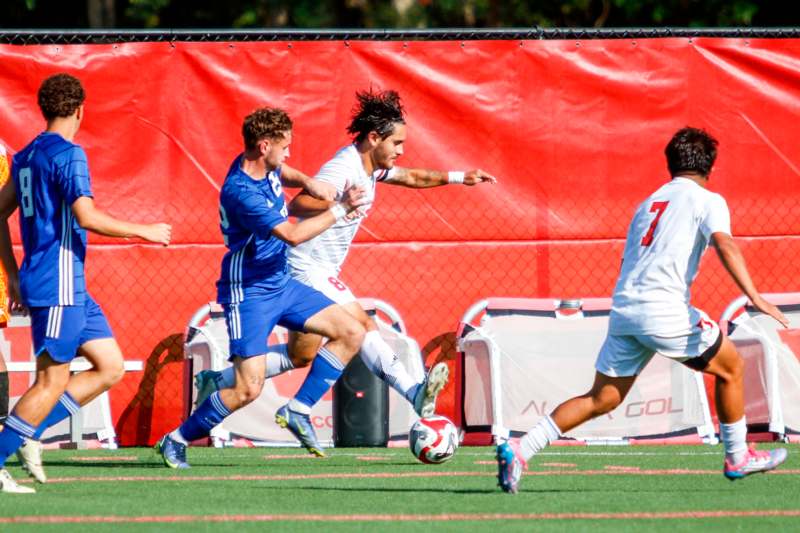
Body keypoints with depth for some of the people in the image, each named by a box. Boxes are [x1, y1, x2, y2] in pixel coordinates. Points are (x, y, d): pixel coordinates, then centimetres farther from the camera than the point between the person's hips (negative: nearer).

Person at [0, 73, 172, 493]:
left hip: (70, 286, 9)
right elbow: (86, 217, -22)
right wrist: (144, 232, -11)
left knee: (110, 367, 10)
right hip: (58, 285, -9)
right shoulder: (68, 154, -12)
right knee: (52, 382, -6)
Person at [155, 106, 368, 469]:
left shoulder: (266, 167, 1)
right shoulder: (240, 192, -26)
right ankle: (176, 441, 4)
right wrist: (339, 210, -23)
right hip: (249, 293, -9)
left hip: (281, 284, 9)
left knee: (351, 333, -1)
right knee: (249, 389, -14)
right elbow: (292, 235, -29)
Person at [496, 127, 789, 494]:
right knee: (730, 367, 14)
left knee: (602, 398, 8)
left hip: (623, 308, 6)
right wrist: (753, 296, -25)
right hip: (664, 310, -6)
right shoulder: (707, 201, 4)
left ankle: (518, 451, -3)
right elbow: (724, 244, -15)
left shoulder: (649, 202, 24)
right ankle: (737, 458, 21)